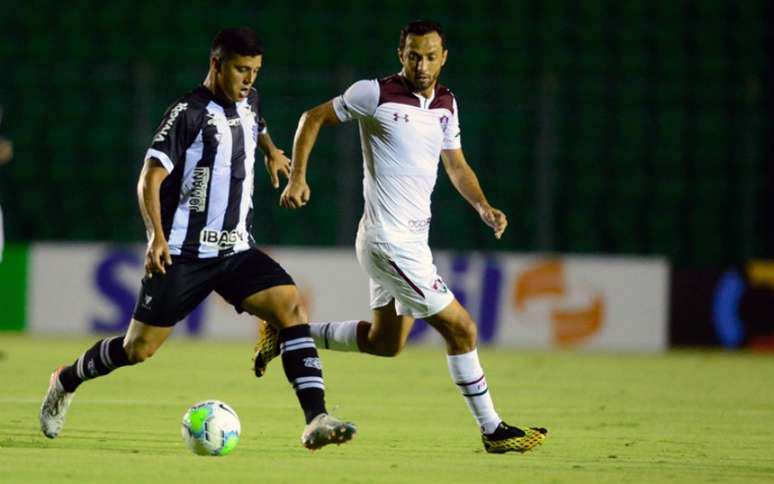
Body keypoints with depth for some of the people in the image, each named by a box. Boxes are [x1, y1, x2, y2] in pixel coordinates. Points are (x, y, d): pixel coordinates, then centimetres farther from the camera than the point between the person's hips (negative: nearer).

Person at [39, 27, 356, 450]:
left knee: (290, 305, -18)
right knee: (138, 349, 1)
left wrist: (272, 153, 31)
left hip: (236, 249, 6)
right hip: (183, 254, -6)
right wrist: (157, 236, -30)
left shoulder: (248, 102, 9)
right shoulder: (188, 113, -13)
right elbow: (150, 180, -19)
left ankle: (315, 419, -25)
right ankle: (66, 382, 30)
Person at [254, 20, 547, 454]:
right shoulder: (377, 95, -12)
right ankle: (493, 430, 1)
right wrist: (298, 177, -10)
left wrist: (483, 206, 0)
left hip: (413, 238, 9)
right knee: (461, 329, -8)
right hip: (390, 239, -9)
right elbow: (314, 118, -1)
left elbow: (456, 165, 17)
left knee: (384, 341, 20)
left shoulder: (446, 104, 8)